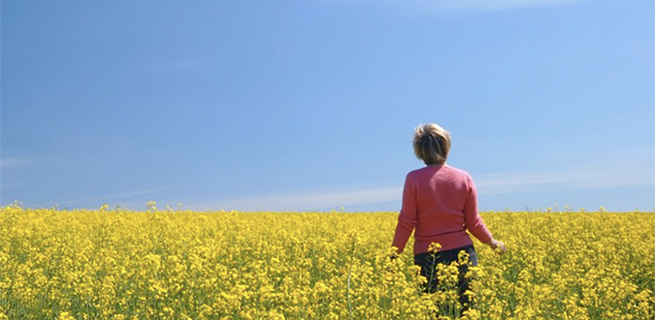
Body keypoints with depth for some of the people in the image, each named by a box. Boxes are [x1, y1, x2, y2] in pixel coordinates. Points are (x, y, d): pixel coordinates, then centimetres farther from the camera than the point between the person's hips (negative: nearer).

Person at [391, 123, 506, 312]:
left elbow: (407, 222, -8)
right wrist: (492, 242, 20)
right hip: (462, 253, 2)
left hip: (428, 259, -2)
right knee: (466, 309, 10)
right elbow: (473, 222, 3)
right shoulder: (464, 178, 0)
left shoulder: (414, 179, -7)